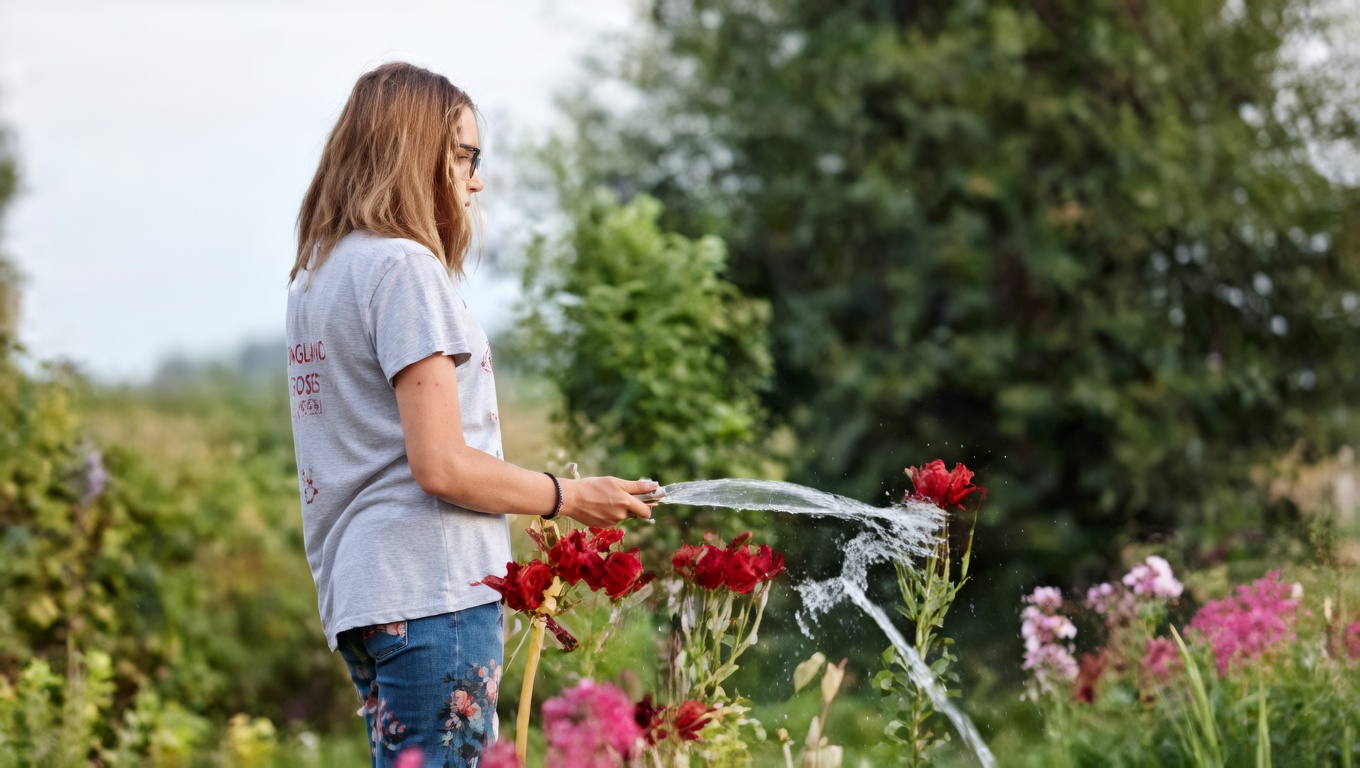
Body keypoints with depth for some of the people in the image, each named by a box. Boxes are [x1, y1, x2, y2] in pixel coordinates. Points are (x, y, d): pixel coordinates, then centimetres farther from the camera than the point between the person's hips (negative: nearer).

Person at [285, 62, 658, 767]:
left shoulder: (315, 273, 19)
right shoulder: (403, 266, -10)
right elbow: (441, 465, -15)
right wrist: (569, 498, -2)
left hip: (354, 593, 9)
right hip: (430, 589, -9)